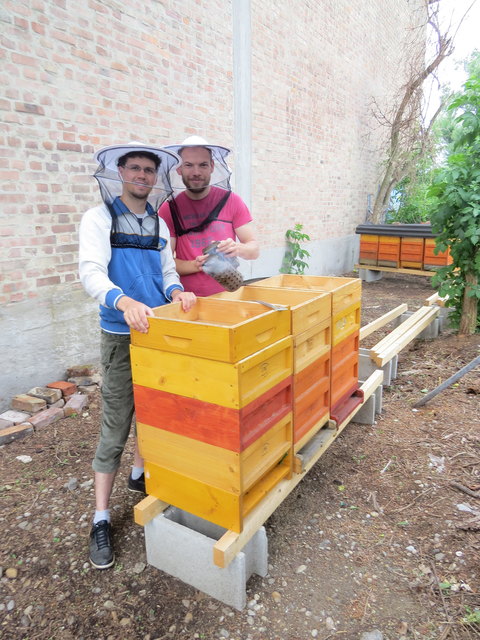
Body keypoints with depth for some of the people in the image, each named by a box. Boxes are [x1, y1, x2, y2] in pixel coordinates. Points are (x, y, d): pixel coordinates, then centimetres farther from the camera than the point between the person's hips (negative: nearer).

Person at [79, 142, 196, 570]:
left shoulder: (159, 223, 11)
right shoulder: (99, 218, -5)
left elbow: (168, 269, 11)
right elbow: (91, 272, -17)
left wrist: (176, 289, -13)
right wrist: (123, 301, -37)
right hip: (122, 335, -5)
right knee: (116, 426, -1)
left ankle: (140, 474, 41)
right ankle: (101, 519, 14)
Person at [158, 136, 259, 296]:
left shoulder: (232, 201, 2)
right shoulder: (168, 209, 2)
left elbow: (254, 249, 3)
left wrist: (238, 249, -18)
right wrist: (195, 265, -17)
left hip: (228, 293, 1)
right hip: (188, 299, 0)